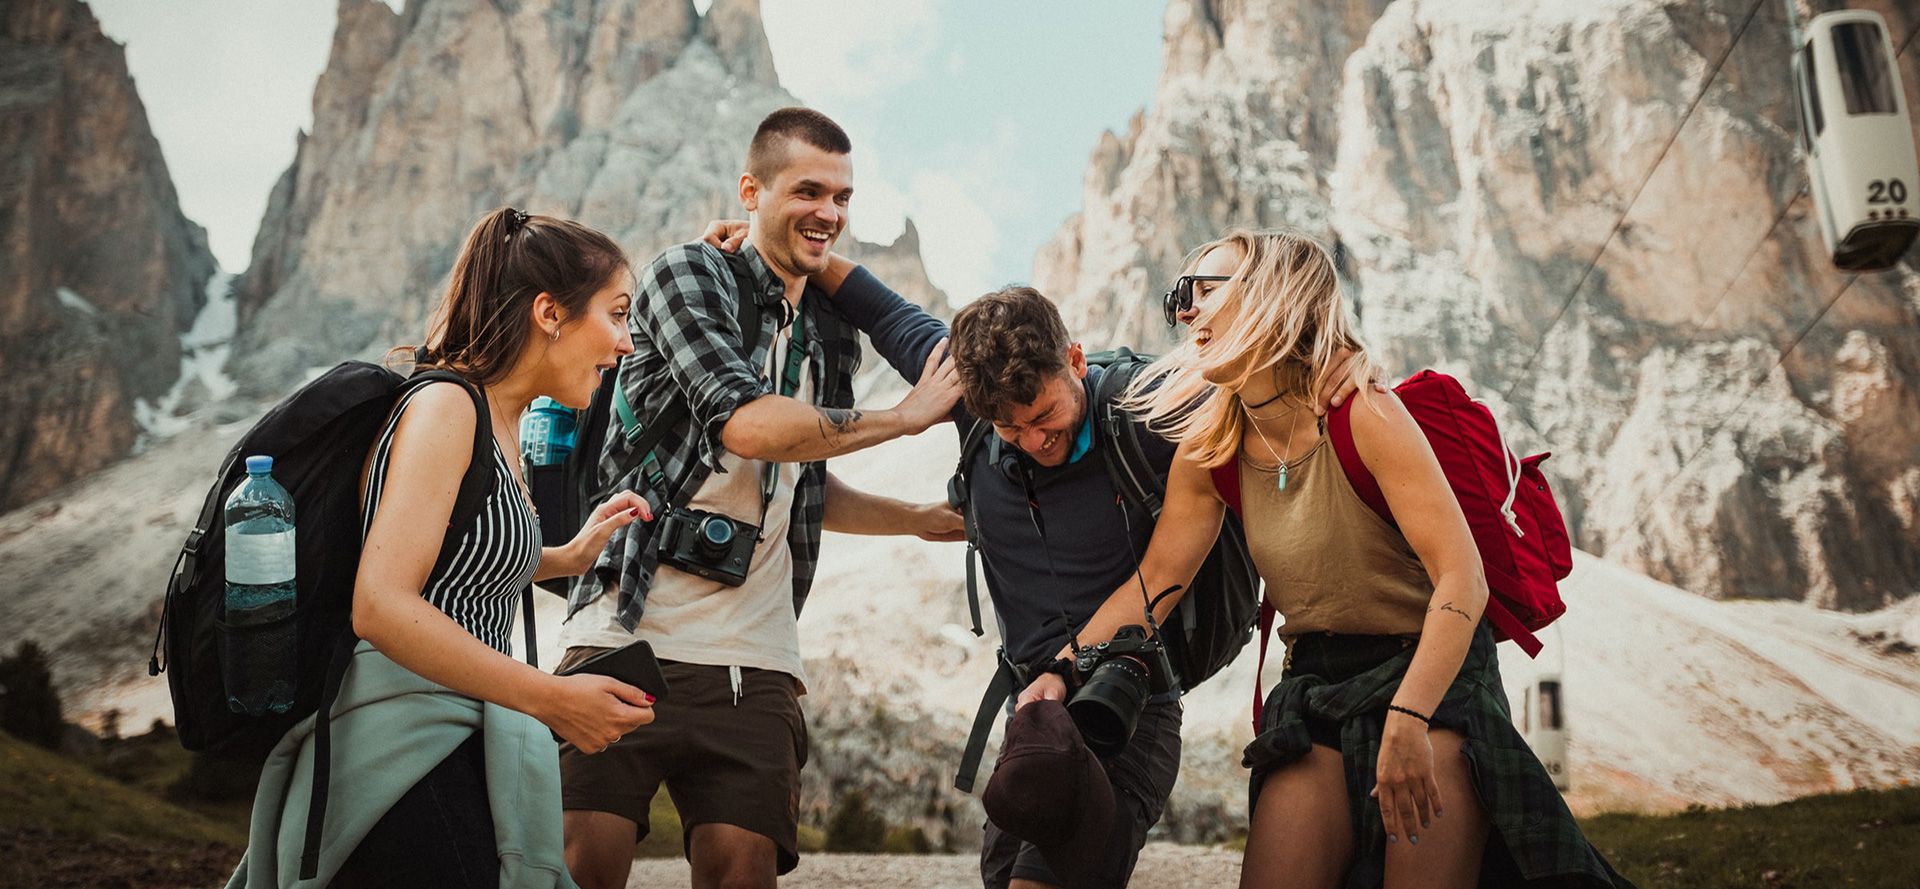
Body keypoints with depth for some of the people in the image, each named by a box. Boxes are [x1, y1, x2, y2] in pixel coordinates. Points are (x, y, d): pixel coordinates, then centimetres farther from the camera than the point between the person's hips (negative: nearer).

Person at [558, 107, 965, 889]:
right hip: (628, 634, -5)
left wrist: (934, 519, 21)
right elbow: (748, 424, -17)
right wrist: (907, 416, -6)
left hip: (752, 661, 5)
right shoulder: (690, 274, -1)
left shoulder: (831, 338, 18)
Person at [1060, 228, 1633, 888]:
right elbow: (1155, 578, 3)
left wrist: (1407, 721, -31)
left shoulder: (1364, 416, -18)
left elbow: (1462, 578, -22)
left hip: (1433, 672, -4)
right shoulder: (1208, 450, 0)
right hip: (1316, 691, 5)